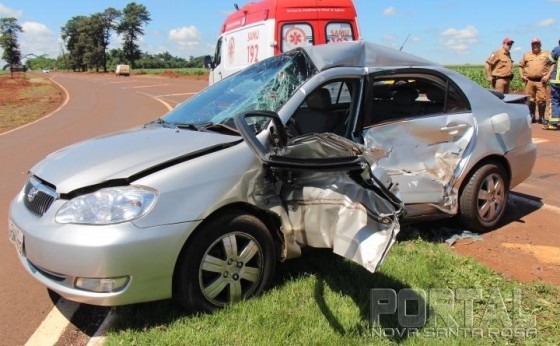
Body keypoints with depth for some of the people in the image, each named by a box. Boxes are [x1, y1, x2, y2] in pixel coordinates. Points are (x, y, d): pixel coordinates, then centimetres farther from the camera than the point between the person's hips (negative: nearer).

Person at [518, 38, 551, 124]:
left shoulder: (546, 54, 8)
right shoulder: (526, 55, 14)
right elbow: (521, 66, 20)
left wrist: (548, 75, -7)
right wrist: (522, 75, 6)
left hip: (541, 81, -2)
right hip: (529, 81, 2)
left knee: (542, 100, -6)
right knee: (530, 100, 6)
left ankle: (541, 118, 2)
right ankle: (532, 117, 17)